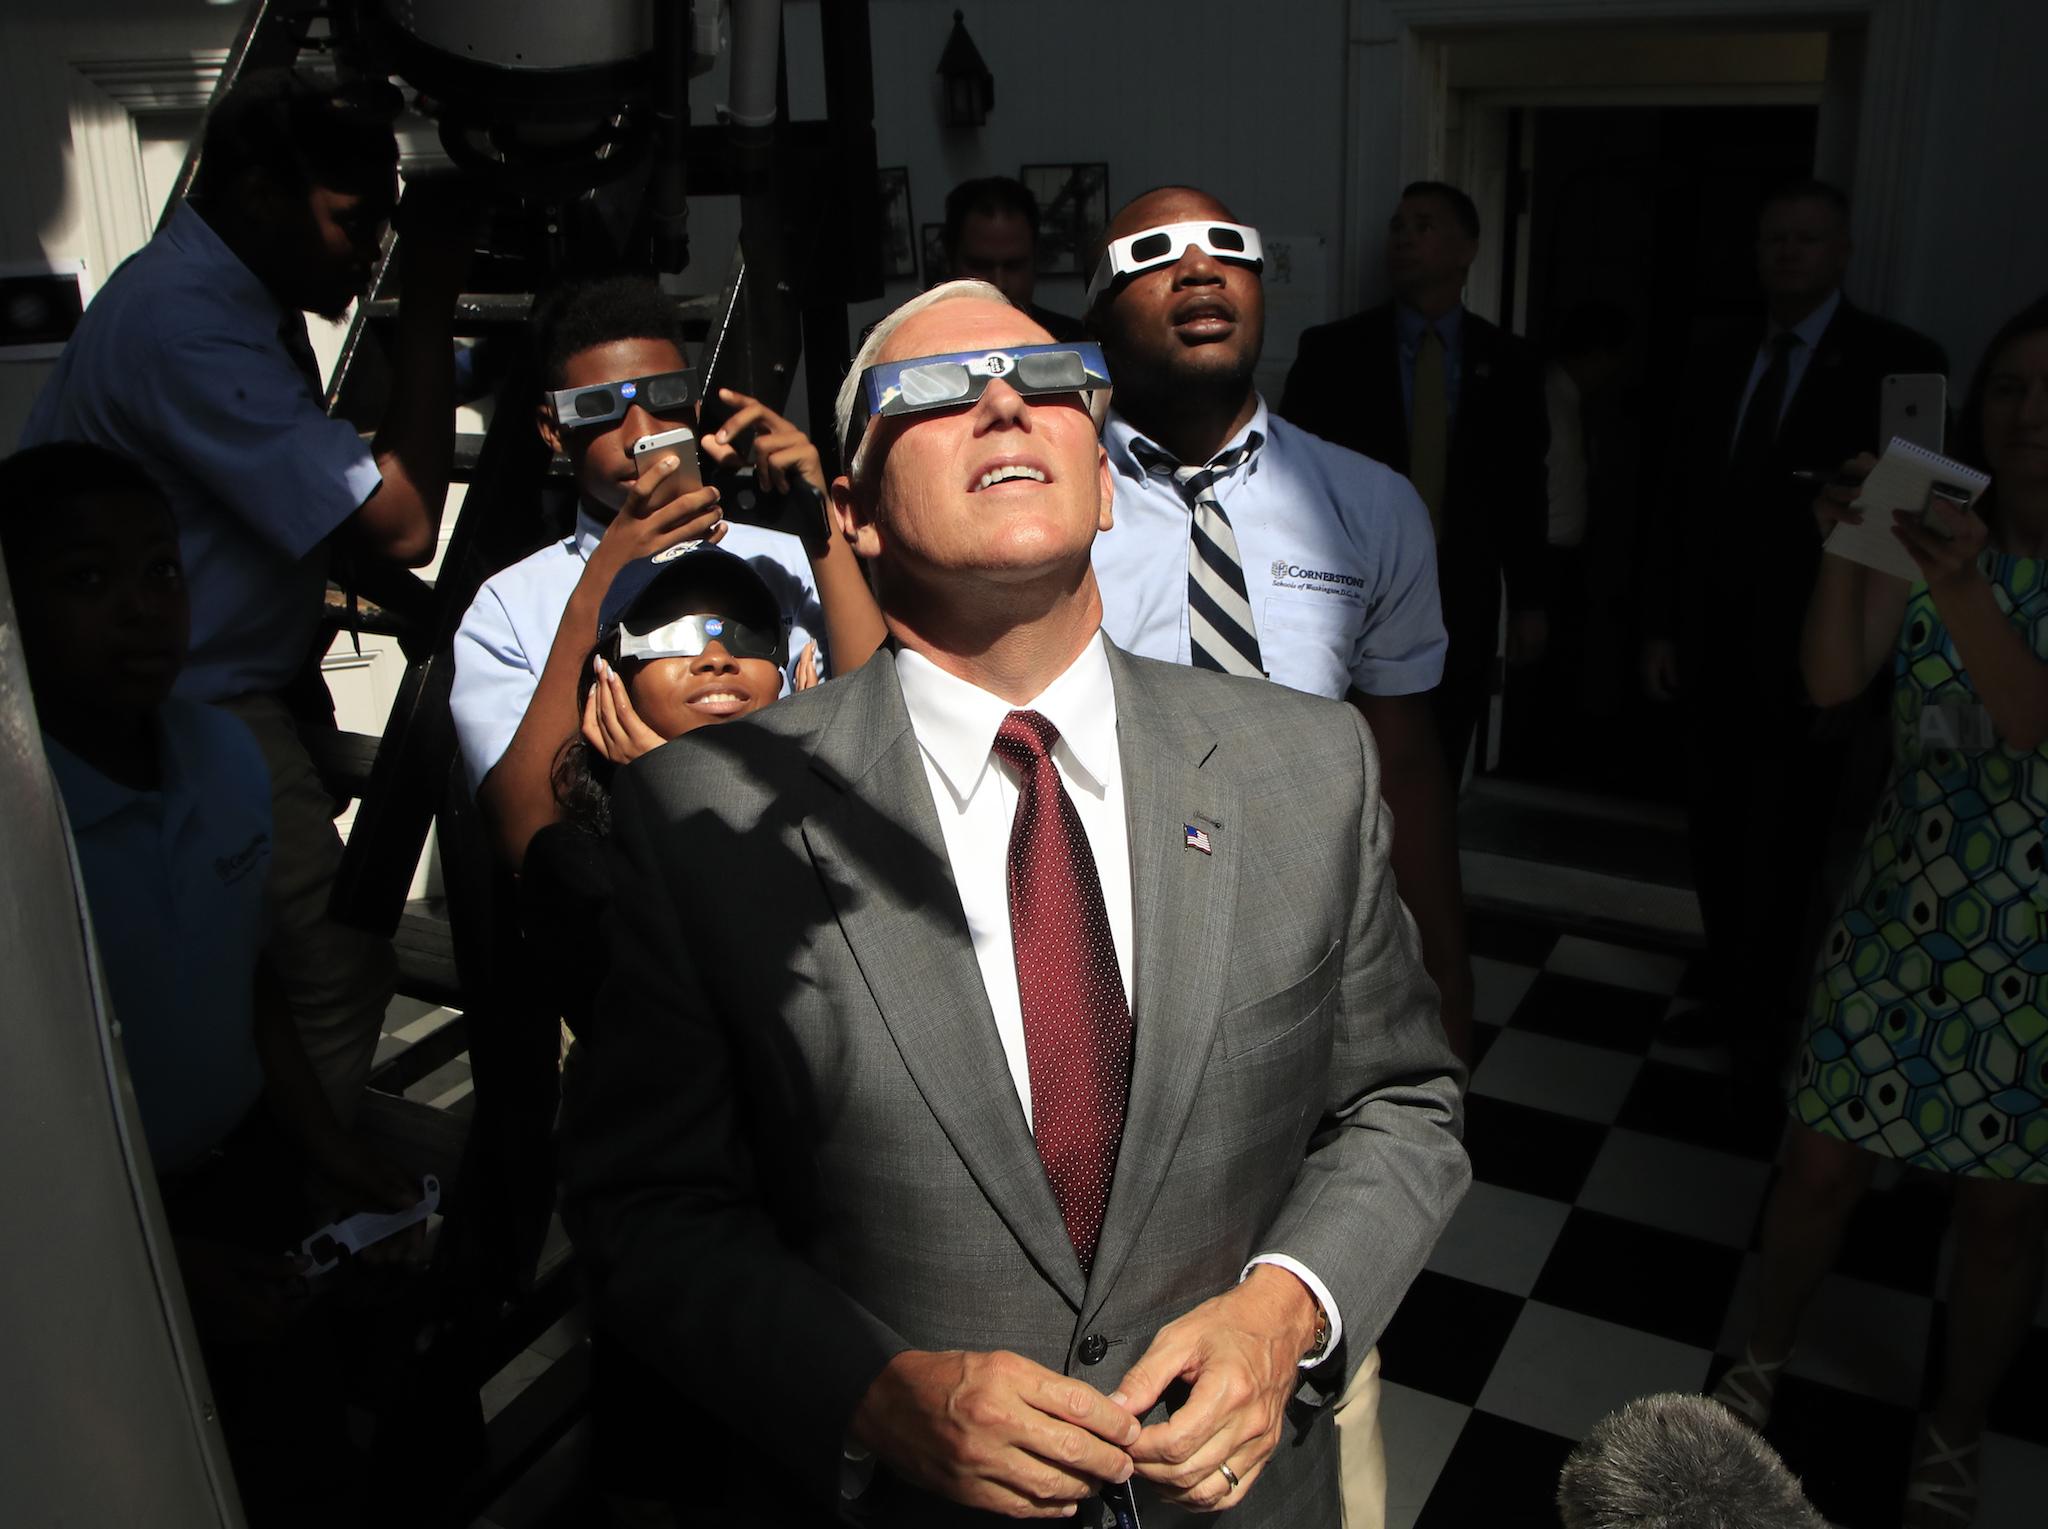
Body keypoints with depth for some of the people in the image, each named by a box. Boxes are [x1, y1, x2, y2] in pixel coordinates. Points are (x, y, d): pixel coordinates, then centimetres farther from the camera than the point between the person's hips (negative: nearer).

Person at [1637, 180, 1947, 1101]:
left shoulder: (1899, 364, -6)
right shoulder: (1717, 366, 10)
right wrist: (1660, 628, 7)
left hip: (1805, 667, -5)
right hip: (1710, 657, 5)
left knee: (1778, 862, 1)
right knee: (1716, 846, 13)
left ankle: (1762, 1038, 18)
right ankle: (1728, 999, 30)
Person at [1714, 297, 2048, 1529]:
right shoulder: (1933, 539, -1)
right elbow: (1832, 682, -14)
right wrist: (1844, 553, -28)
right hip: (1902, 924, 2)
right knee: (1824, 1166, 8)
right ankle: (1766, 1358, 34)